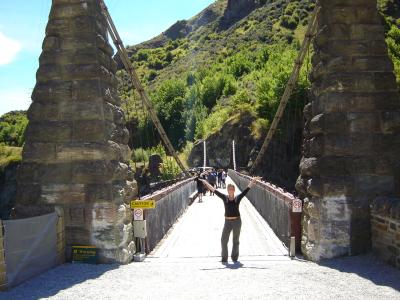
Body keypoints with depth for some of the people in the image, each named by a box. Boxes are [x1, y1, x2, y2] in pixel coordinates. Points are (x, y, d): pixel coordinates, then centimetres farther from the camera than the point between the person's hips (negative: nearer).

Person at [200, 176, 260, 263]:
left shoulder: (238, 198, -2)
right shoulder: (224, 197, -1)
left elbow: (246, 189, -1)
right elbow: (214, 190, -2)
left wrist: (252, 181, -4)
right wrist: (206, 183, -5)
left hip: (237, 221, 0)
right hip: (227, 222, 0)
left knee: (236, 240, 11)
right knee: (224, 240, -1)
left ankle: (234, 257, 24)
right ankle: (224, 258, 10)